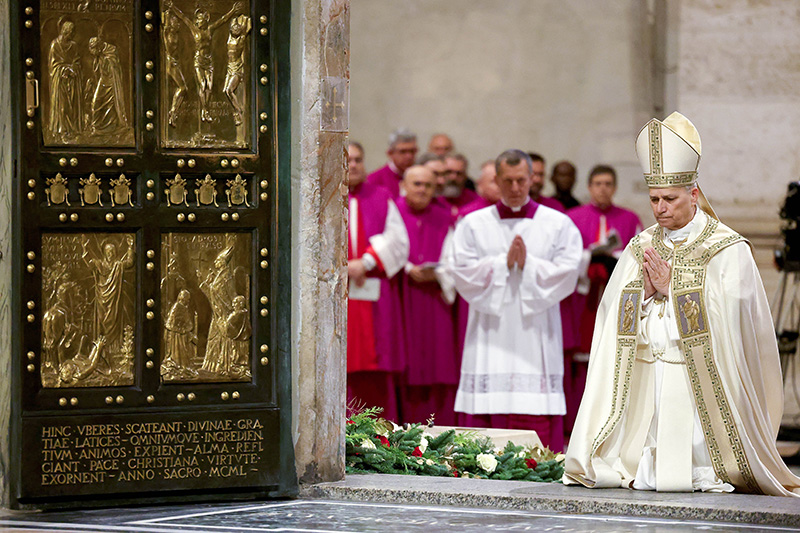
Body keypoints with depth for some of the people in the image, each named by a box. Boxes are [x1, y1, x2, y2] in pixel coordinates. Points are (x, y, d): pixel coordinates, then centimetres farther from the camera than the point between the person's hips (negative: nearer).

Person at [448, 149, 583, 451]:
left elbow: (567, 274, -2)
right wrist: (504, 262, -10)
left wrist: (528, 264, -12)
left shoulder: (559, 225, 7)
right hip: (490, 339, 1)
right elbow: (463, 274, -1)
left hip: (536, 336, 0)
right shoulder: (473, 224, 9)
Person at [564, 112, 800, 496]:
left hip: (700, 381, -4)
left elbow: (722, 321, -12)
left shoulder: (727, 249, -3)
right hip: (644, 376, 4)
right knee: (647, 475, -4)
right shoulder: (640, 248, 12)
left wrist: (672, 288, -10)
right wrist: (646, 293, -10)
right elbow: (616, 320, 8)